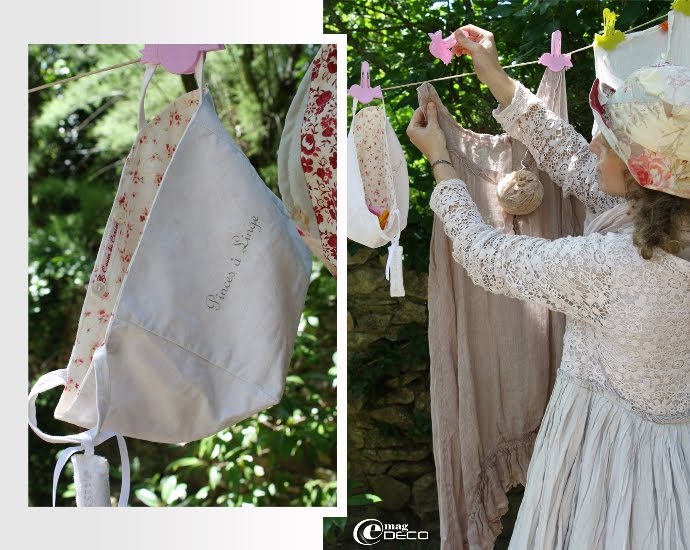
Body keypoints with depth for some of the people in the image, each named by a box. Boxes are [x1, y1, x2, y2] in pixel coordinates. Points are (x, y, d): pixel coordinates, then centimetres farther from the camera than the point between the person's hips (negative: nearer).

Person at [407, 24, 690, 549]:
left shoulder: (611, 265, -33)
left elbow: (488, 256, -18)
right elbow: (572, 159, -1)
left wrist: (440, 163, -4)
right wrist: (497, 80, 3)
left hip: (610, 449, -7)